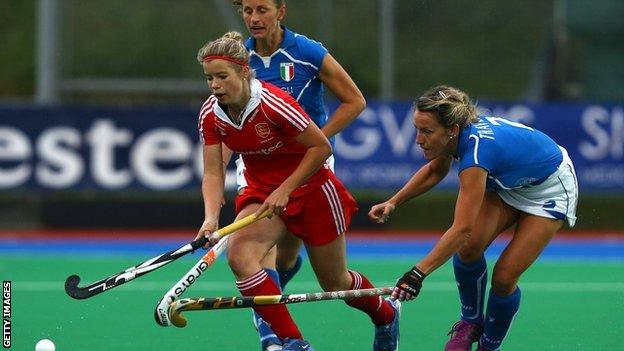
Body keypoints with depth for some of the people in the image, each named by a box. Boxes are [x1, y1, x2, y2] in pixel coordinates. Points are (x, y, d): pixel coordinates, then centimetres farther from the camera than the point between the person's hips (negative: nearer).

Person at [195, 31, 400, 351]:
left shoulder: (273, 103, -28)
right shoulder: (210, 115, -13)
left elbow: (321, 147, -20)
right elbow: (213, 173, -11)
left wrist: (285, 190, -23)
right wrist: (211, 217, -29)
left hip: (310, 189, -4)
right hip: (260, 191, 4)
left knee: (335, 284, 9)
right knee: (238, 255, -26)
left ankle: (387, 314, 44)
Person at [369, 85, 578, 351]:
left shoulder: (477, 150, -41)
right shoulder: (460, 131, -18)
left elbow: (462, 229, -45)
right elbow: (435, 171, 7)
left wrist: (419, 272, -51)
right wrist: (393, 202, -5)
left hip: (550, 188, -7)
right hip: (509, 183, 7)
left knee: (504, 278, -12)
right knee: (468, 248, -12)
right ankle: (471, 322, 11)